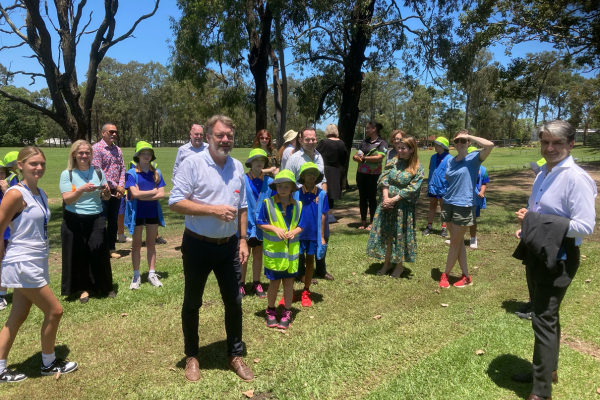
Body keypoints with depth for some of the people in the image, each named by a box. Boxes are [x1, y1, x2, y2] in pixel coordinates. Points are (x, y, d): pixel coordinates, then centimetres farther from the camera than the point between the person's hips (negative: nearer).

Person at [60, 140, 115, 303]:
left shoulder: (98, 172, 4)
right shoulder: (67, 174, -4)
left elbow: (105, 198, 9)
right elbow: (67, 199, -12)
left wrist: (106, 192, -13)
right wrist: (81, 189, -28)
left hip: (96, 218, 2)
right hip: (74, 220, -1)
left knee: (99, 252, -2)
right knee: (78, 254, 3)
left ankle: (105, 287, 13)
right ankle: (83, 288, 18)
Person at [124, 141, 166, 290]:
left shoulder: (156, 173, 2)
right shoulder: (132, 173, -8)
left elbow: (161, 194, -6)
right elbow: (135, 194, -19)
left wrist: (143, 195, -15)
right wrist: (153, 191, -10)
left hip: (153, 212, 3)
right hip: (137, 212, -3)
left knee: (151, 243, 11)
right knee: (137, 244, 8)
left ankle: (152, 274, 20)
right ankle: (136, 276, 18)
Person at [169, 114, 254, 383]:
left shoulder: (237, 167, 7)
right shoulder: (192, 164, -11)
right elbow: (176, 202, -16)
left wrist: (243, 240, 8)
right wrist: (213, 210, -23)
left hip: (229, 246, 4)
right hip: (198, 246, -4)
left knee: (234, 303, 10)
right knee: (192, 303, 12)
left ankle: (235, 356, 29)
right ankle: (191, 357, 32)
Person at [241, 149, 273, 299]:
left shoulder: (269, 182, -4)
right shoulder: (243, 180, -10)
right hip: (246, 223, -2)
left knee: (258, 255, 15)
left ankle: (256, 284, 29)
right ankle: (241, 284, 24)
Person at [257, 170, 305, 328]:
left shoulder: (298, 205, 0)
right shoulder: (268, 203, -8)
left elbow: (301, 225, 6)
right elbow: (260, 223, -4)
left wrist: (294, 232, -15)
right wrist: (275, 229, -17)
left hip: (291, 250, 2)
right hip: (273, 251, -2)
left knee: (289, 281, 11)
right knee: (274, 282, 7)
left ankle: (287, 312, 25)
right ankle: (270, 311, 27)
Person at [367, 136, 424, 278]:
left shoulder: (417, 168, -7)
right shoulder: (393, 162, 5)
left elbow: (412, 189, -13)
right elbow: (384, 180, 0)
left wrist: (394, 199, -18)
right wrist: (385, 198, -14)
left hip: (404, 206, -4)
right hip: (387, 202, 4)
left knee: (400, 235, 5)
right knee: (385, 233, 9)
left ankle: (399, 265, 21)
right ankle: (387, 262, 24)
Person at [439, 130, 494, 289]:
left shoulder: (474, 158, -8)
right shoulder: (450, 161, 8)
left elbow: (490, 145, -26)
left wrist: (469, 136, -19)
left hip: (464, 205, -6)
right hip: (448, 203, 6)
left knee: (454, 242, 4)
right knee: (459, 241, 12)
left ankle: (445, 275, 18)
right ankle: (466, 276, 22)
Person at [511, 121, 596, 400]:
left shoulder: (576, 178, -18)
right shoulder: (543, 174, 8)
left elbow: (584, 227, -24)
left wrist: (534, 220, -24)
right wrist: (527, 227, 2)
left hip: (558, 257, -9)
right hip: (537, 252, 9)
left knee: (544, 319, -3)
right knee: (544, 315, 21)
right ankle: (547, 369, 39)